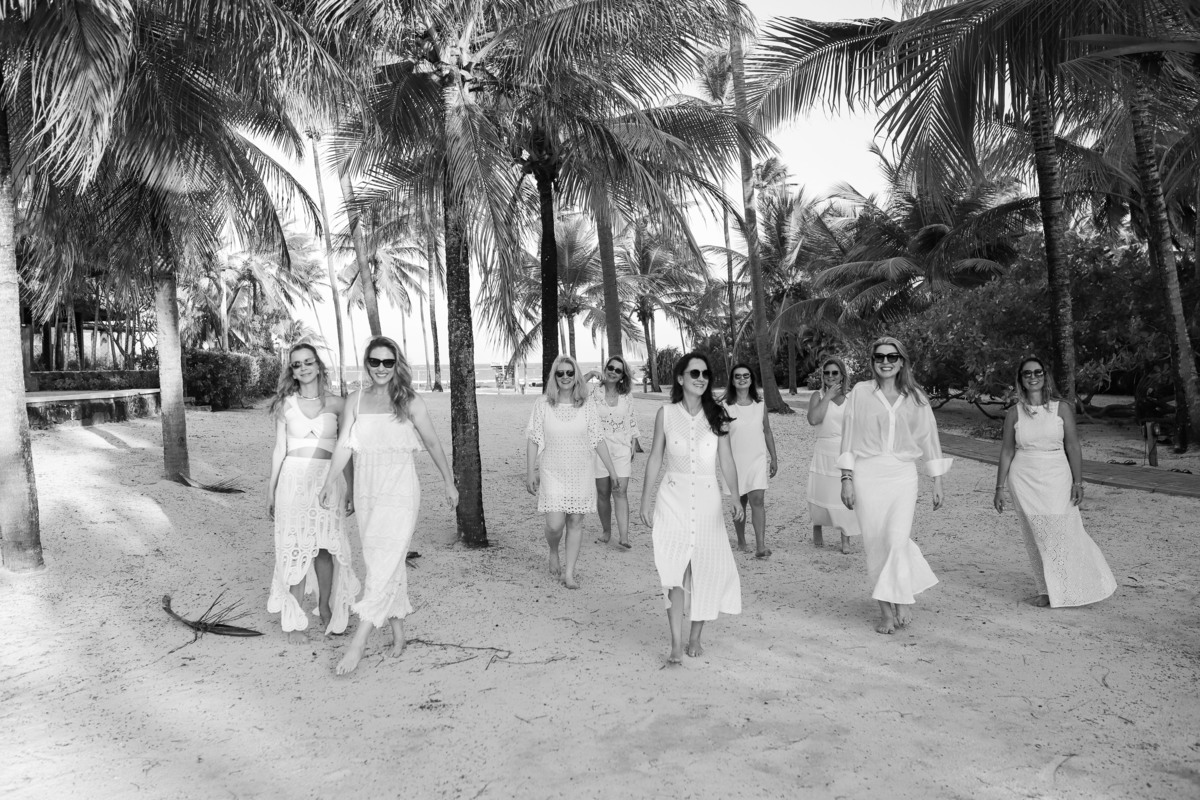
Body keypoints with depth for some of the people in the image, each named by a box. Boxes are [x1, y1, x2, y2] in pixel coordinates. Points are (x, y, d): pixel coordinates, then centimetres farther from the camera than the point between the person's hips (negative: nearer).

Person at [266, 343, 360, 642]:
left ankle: (326, 609, 21)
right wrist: (271, 489, 8)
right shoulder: (285, 404, 5)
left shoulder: (336, 404, 3)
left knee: (325, 548, 2)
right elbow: (279, 449, 9)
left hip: (328, 480, 0)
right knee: (297, 549, 0)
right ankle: (294, 620, 10)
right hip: (294, 480, 0)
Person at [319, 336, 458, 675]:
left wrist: (449, 483, 9)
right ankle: (398, 633, 23)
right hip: (366, 491, 4)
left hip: (399, 491, -3)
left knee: (384, 566, -10)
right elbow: (344, 444, 1)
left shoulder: (410, 403, -1)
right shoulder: (356, 400, 7)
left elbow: (433, 444, 6)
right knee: (389, 565, 10)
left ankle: (357, 644, -9)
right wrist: (330, 480, -13)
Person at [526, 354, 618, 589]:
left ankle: (569, 572, 16)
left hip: (581, 473, 2)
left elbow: (598, 440, 4)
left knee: (576, 522, 4)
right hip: (553, 473, -1)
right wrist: (530, 472, -3)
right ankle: (553, 553, 27)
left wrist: (612, 470, 4)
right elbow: (533, 439, 0)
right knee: (555, 524, -7)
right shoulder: (543, 404, -4)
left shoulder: (587, 406, -1)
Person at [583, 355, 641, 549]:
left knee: (620, 491, -9)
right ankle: (606, 532, 21)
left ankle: (623, 535, -12)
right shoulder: (594, 392, 1)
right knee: (603, 493, 7)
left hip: (622, 449, 0)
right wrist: (590, 374, -17)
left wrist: (633, 447, 5)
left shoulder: (626, 398, 6)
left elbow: (632, 425, 11)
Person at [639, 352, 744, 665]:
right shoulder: (666, 414, 0)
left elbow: (727, 460, 0)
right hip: (673, 499, -1)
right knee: (675, 571, -6)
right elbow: (655, 458, 6)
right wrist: (645, 501, 5)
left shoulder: (717, 415, 1)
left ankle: (695, 636, 20)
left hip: (707, 500, 1)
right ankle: (676, 645, -2)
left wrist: (735, 494, -13)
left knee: (705, 568, 4)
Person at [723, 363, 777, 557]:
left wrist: (773, 459, 13)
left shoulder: (761, 405, 5)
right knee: (739, 502, 9)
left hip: (758, 459, 1)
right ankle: (741, 541, 26)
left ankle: (760, 545, -17)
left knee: (757, 500, -13)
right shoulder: (726, 407, -2)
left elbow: (767, 432, 12)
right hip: (736, 460, 0)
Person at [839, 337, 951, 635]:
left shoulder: (915, 397, 7)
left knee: (898, 541, -13)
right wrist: (846, 479, -1)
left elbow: (928, 438, 11)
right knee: (876, 546, 2)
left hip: (902, 476, 1)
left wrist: (937, 482, 11)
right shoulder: (860, 392, 2)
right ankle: (886, 612, 15)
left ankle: (901, 600, 10)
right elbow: (849, 436, 3)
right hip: (867, 475, 0)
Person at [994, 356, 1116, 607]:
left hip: (1057, 478, -1)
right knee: (1036, 537, 6)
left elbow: (1073, 448, 0)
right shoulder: (1015, 413, 2)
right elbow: (1007, 452, 5)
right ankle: (1047, 590, 19)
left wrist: (1078, 482, -5)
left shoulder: (1062, 409, 0)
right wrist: (1000, 488, 4)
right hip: (1024, 480, 1)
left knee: (1064, 533, -1)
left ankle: (1074, 590, 19)